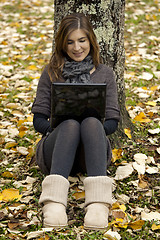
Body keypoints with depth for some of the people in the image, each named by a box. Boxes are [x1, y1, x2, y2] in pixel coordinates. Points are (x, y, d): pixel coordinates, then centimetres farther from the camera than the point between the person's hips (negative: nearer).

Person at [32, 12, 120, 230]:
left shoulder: (105, 74, 16)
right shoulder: (52, 72, 14)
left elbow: (113, 121, 9)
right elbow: (39, 119, 8)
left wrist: (94, 128, -14)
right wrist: (56, 128, -15)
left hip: (91, 152, 0)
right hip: (55, 149, 0)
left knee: (91, 122, -35)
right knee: (70, 124, -35)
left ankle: (98, 203, -58)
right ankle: (54, 202, -58)